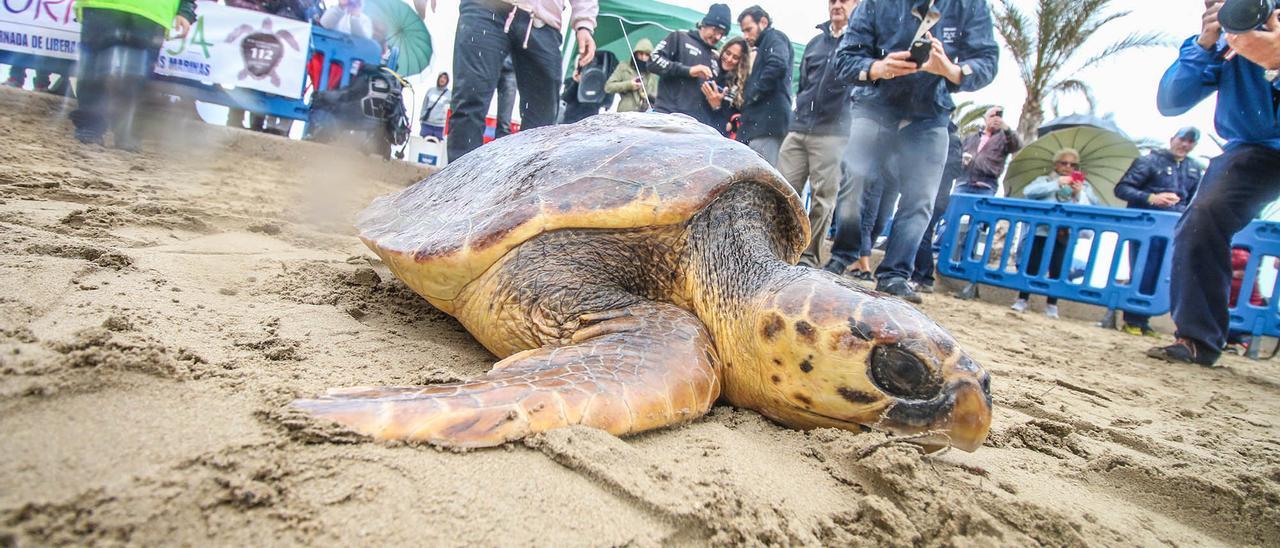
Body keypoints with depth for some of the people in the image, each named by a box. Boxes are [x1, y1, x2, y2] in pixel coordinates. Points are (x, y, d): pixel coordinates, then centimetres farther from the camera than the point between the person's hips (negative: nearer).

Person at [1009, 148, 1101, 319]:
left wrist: (1079, 194, -11)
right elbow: (1028, 192, -10)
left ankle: (1051, 305, 6)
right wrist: (1057, 183, -13)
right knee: (1032, 265, -3)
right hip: (1042, 230, -1)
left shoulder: (1083, 186, 16)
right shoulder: (1045, 180, 11)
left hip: (1066, 234, 1)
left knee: (1057, 269, -5)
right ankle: (1022, 300, 8)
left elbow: (1094, 208, 4)